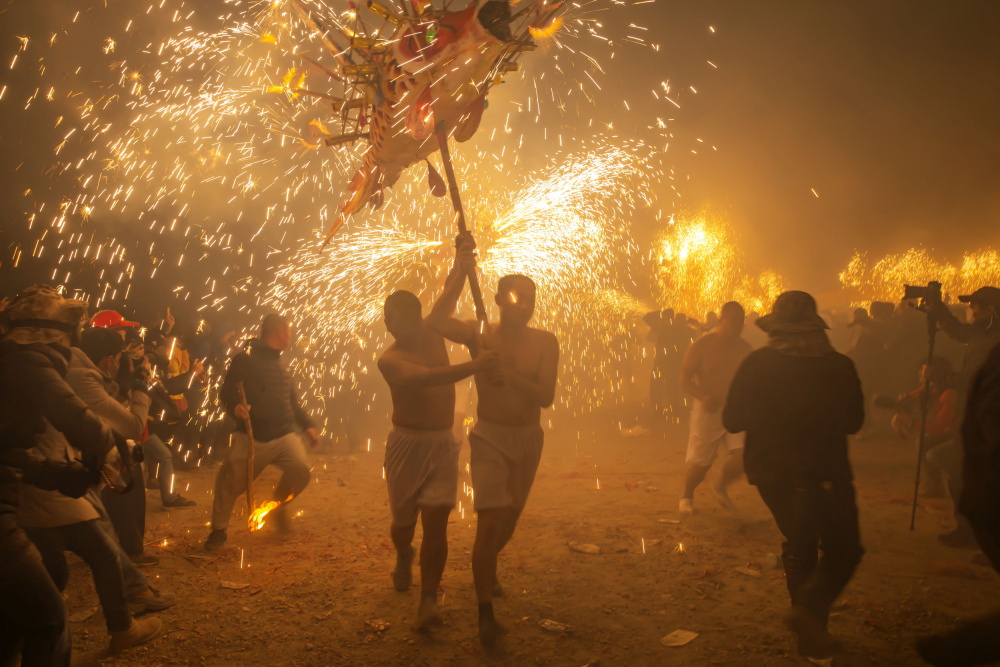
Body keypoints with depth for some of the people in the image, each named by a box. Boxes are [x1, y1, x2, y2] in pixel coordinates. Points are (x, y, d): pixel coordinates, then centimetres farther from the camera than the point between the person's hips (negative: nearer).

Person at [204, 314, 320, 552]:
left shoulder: (281, 366, 23)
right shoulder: (246, 359, 0)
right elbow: (229, 388, -6)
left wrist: (307, 425, 19)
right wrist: (234, 406, -28)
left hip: (284, 435, 4)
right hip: (251, 437, -4)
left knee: (300, 468, -19)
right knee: (230, 482, -5)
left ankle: (279, 504, 11)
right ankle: (219, 530, 21)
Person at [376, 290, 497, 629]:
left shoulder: (433, 335, 4)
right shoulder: (389, 360, -13)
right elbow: (424, 378, -33)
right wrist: (471, 366, -43)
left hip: (443, 444, 3)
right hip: (407, 444, -2)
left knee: (435, 523, -8)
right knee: (404, 521, 11)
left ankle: (428, 601, -2)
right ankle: (404, 557, 46)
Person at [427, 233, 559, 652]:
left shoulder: (545, 342, -7)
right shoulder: (480, 335, -12)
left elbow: (546, 396, -16)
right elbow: (436, 322, -31)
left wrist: (506, 373, -28)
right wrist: (460, 272, -32)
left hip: (529, 438, 4)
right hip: (490, 437, -3)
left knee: (510, 516, 20)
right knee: (490, 521, -14)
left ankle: (488, 567, 51)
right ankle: (485, 613, 0)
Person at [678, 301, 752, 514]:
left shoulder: (744, 348, 3)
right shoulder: (701, 345, -9)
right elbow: (684, 379, -9)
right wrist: (703, 397, -27)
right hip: (708, 410, -3)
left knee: (742, 456, -13)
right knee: (700, 463, 1)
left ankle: (720, 487, 18)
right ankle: (687, 496, 32)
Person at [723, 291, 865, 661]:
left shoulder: (756, 364, -8)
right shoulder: (840, 366, -7)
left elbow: (732, 421, -3)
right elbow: (854, 422, 6)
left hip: (771, 473, 2)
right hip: (824, 475, -2)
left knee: (798, 545, 20)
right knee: (843, 550, 13)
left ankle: (811, 630, 23)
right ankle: (810, 606, -10)